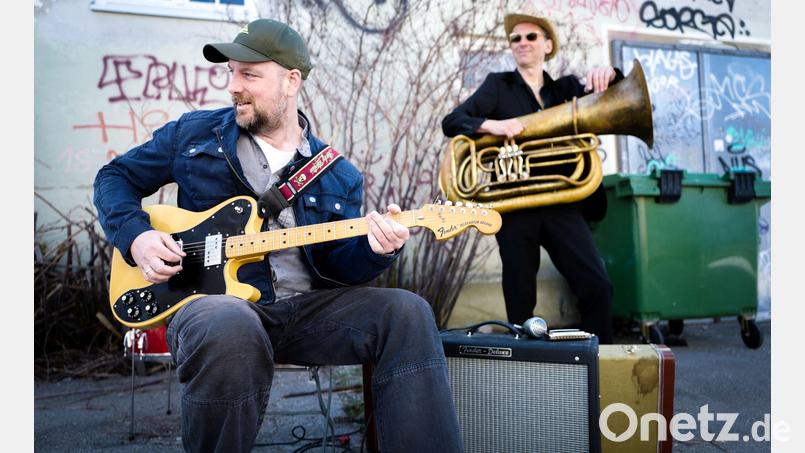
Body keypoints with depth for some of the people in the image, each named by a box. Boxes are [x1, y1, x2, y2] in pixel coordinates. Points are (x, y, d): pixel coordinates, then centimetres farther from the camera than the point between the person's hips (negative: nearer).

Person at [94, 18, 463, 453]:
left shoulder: (339, 176, 12)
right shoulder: (194, 134, 9)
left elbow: (338, 268, 9)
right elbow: (115, 176, 17)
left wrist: (374, 248, -14)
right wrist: (136, 235, -3)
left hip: (306, 307, 3)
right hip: (213, 300, -2)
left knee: (406, 313, -22)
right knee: (230, 328, -41)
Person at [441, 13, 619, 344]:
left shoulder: (566, 88, 15)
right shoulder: (498, 85, 8)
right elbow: (451, 122, -3)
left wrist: (607, 75, -13)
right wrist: (493, 125, -22)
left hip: (561, 204, 2)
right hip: (516, 205, -2)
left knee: (597, 287, -6)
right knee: (520, 300, 1)